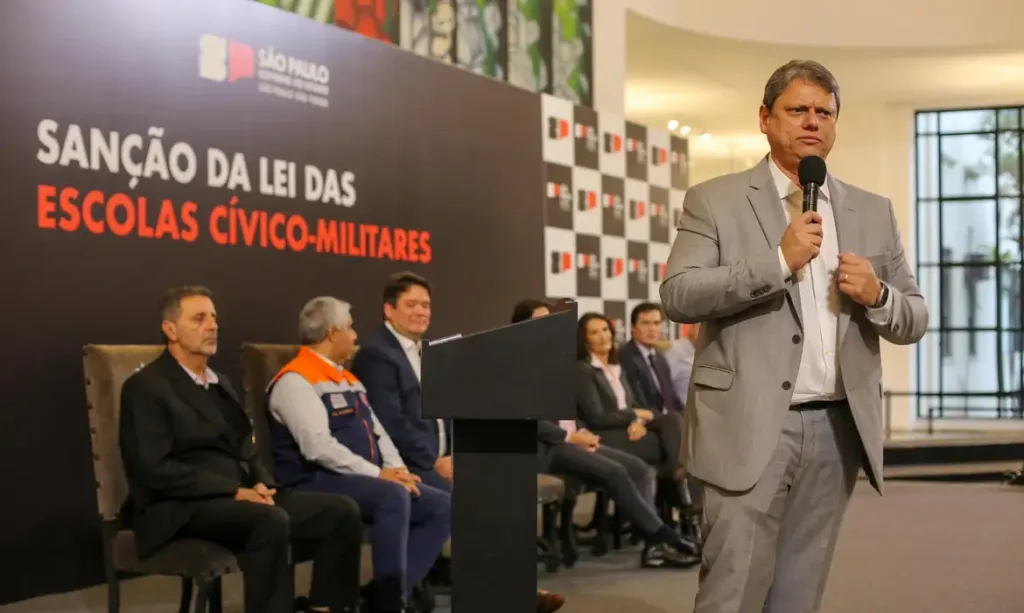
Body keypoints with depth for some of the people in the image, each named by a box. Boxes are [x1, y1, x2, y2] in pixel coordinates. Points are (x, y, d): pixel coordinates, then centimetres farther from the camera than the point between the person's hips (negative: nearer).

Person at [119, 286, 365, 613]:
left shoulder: (220, 383, 22)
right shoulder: (145, 387, -5)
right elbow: (154, 469, -15)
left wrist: (260, 484, -4)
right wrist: (234, 491, -18)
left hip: (238, 497, 8)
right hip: (180, 507, -8)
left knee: (341, 510, -9)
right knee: (272, 521, -36)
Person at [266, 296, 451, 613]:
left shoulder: (348, 380, 22)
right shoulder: (295, 381, -9)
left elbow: (378, 432, 19)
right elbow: (318, 447, -21)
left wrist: (398, 470, -2)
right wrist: (377, 474, -22)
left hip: (365, 480, 9)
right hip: (318, 482, -9)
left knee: (442, 506, -7)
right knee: (393, 497, -35)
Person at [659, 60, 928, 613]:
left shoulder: (873, 212, 14)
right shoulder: (714, 201, 2)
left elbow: (915, 320, 15)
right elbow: (677, 297, -10)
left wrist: (877, 296, -8)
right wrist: (778, 261, -18)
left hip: (837, 428, 4)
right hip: (751, 427, -4)